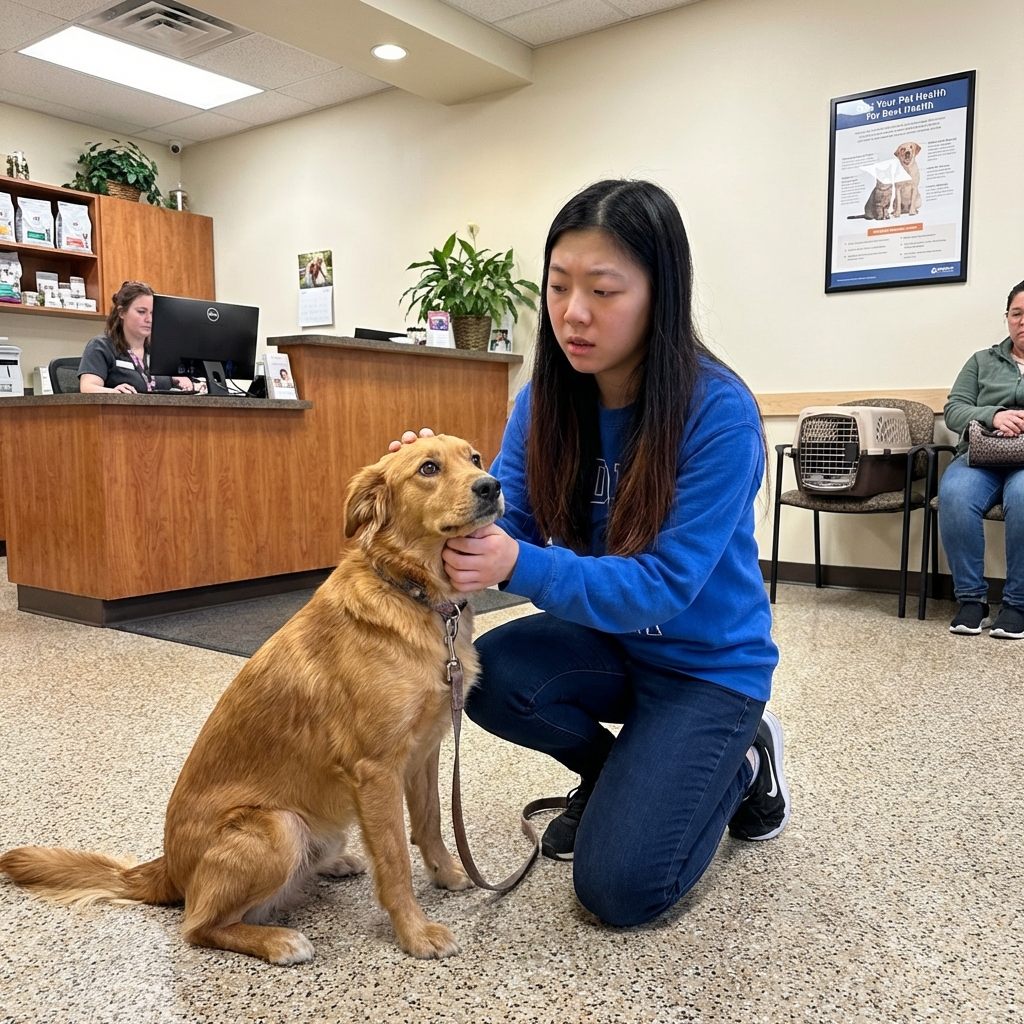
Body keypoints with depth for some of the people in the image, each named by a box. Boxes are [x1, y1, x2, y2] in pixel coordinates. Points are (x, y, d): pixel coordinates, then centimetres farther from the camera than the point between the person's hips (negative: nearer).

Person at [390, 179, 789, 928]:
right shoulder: (547, 399, -9)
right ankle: (617, 770, 8)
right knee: (489, 674, -25)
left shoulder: (719, 411, -25)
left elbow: (663, 585, -29)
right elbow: (502, 524, -12)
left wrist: (520, 566, -42)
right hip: (607, 637, 5)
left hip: (706, 661, -5)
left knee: (618, 889, -13)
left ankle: (737, 762, 16)